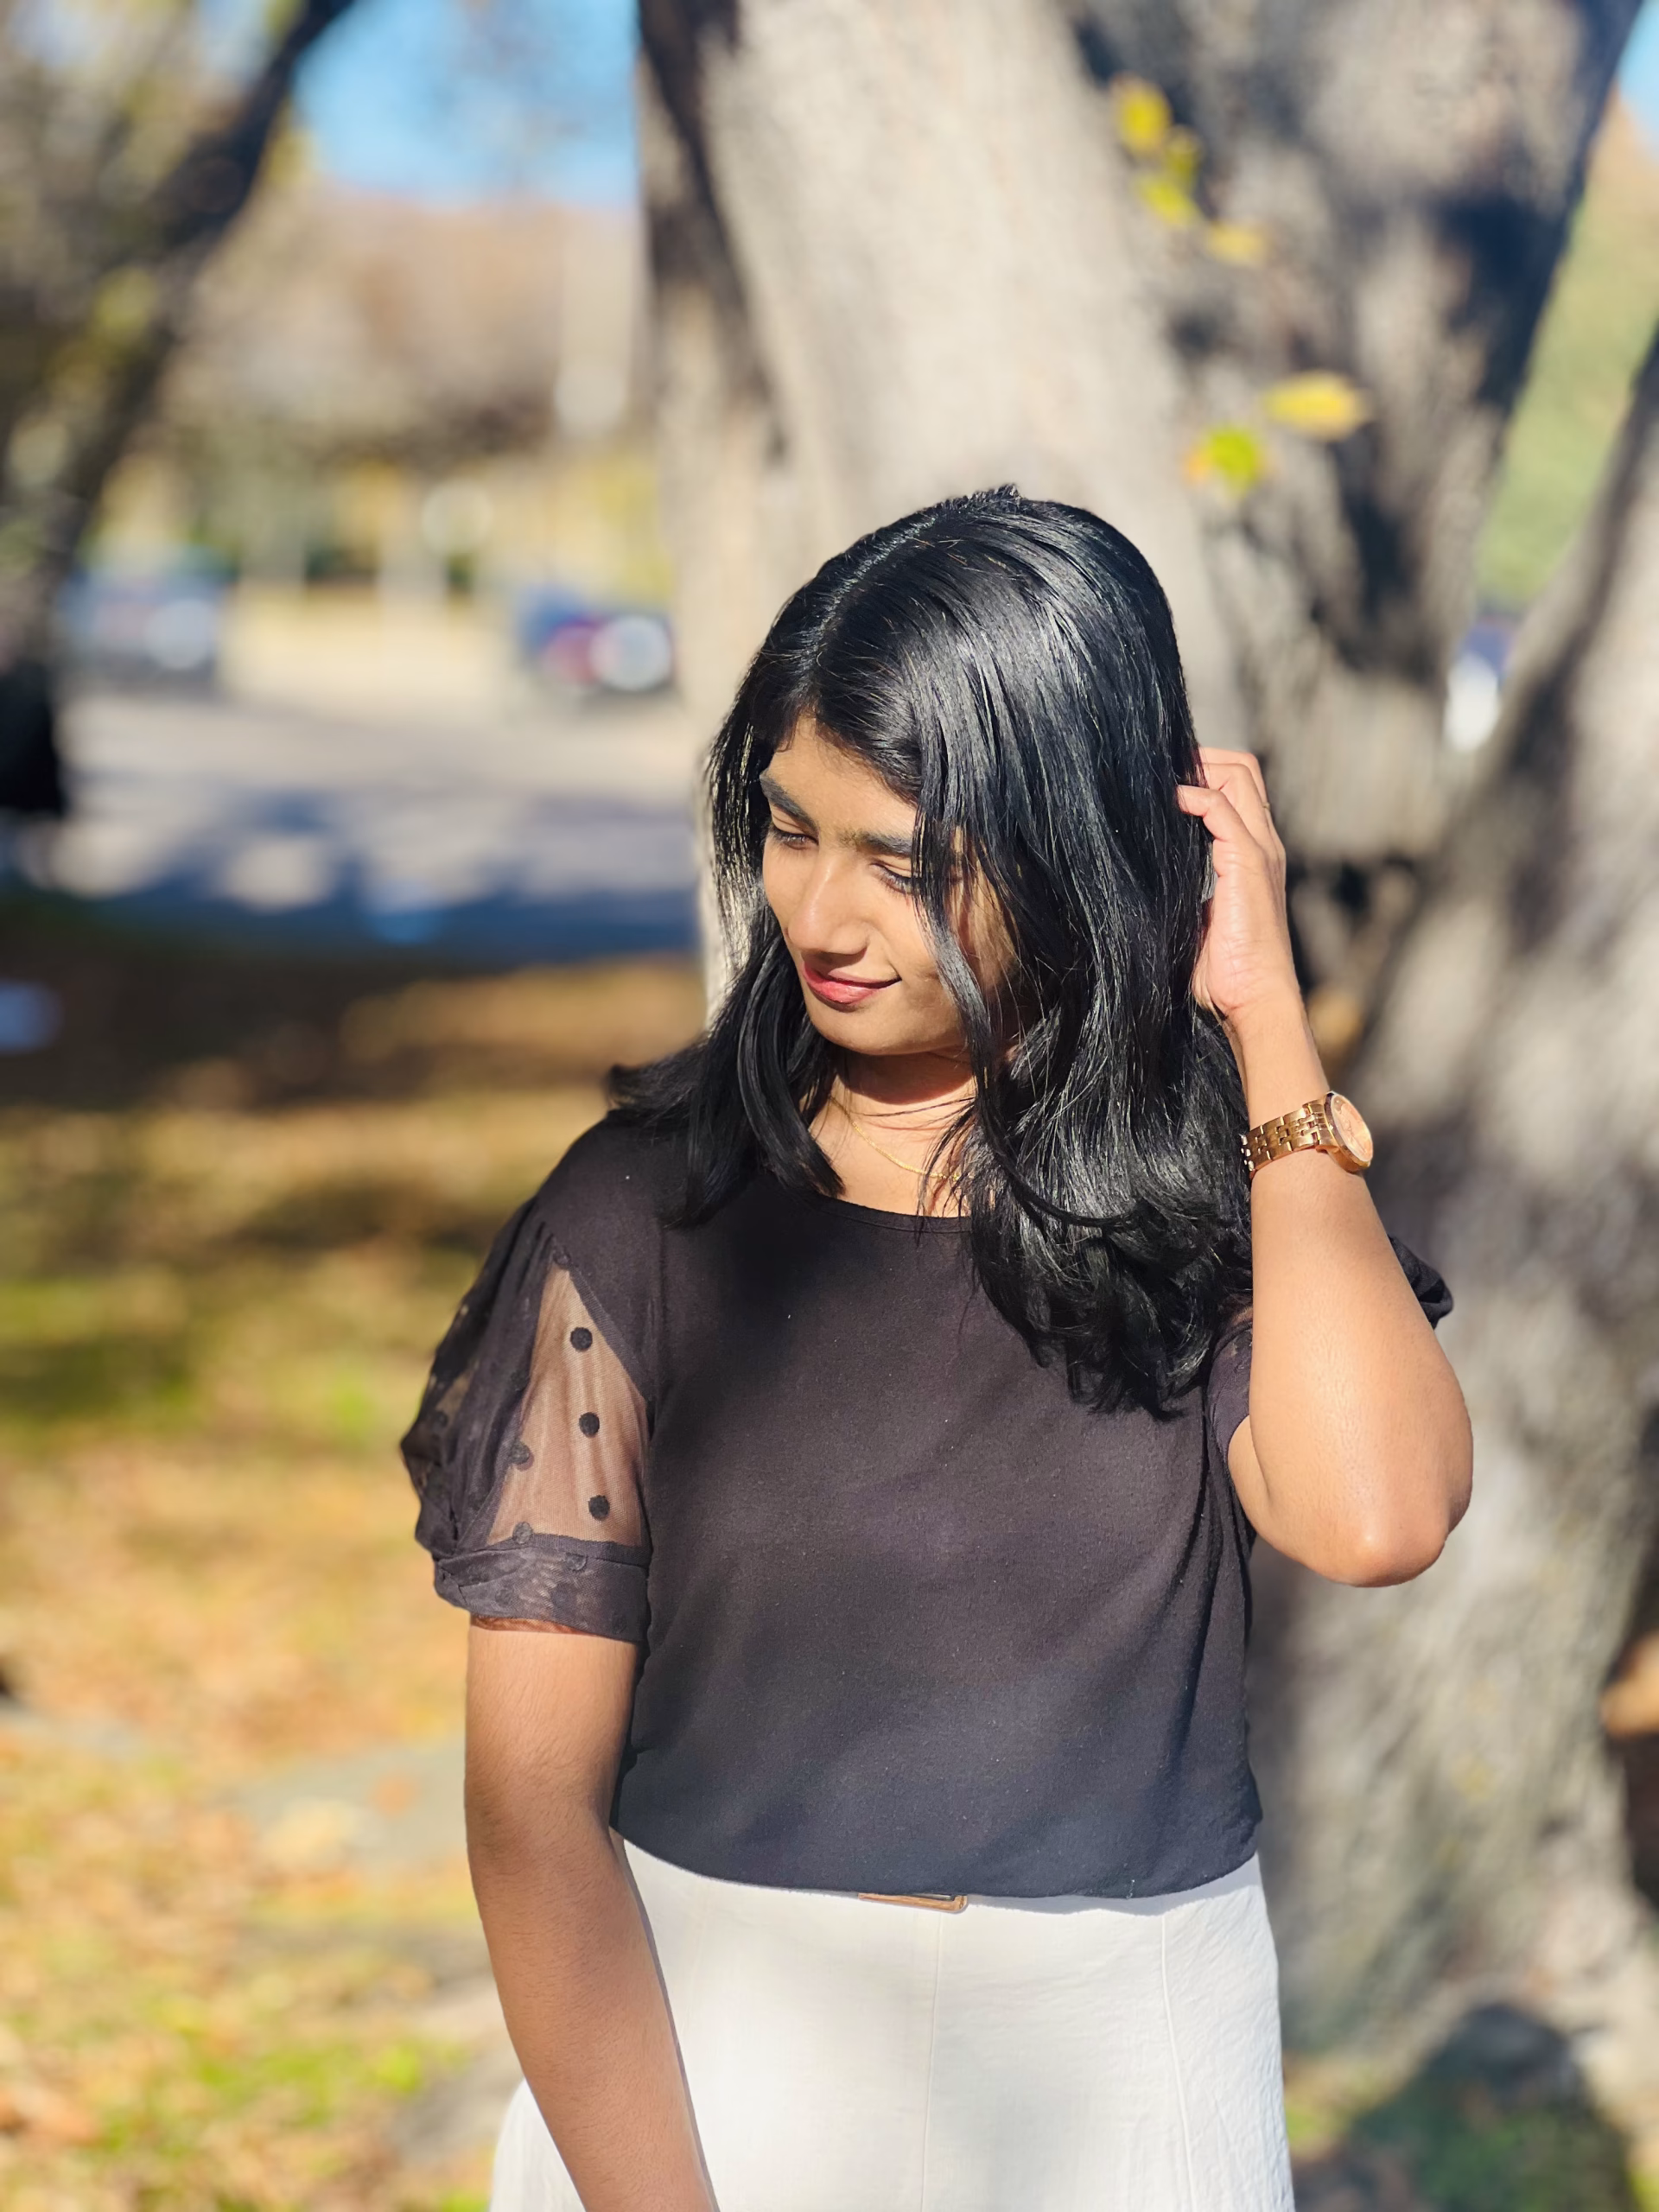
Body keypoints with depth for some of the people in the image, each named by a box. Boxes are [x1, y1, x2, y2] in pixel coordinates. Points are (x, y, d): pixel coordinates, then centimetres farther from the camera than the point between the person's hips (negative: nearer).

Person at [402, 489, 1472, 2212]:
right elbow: (536, 1791, -10)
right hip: (691, 2053, -1)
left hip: (1126, 2069, 2)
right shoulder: (644, 1209, -9)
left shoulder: (1219, 1186, -5)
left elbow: (1374, 1518, -26)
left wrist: (1263, 1014, -18)